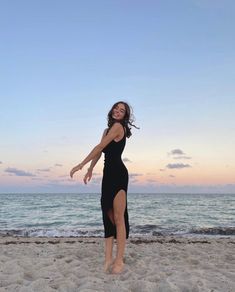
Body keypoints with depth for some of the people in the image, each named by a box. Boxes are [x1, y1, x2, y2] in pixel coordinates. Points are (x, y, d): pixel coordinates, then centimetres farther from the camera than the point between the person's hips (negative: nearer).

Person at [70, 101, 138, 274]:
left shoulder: (118, 126, -6)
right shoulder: (108, 130, 21)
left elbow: (99, 147, -10)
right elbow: (99, 152, 23)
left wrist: (81, 165, -8)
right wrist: (90, 170, 24)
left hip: (118, 174, -9)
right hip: (108, 174, 9)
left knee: (118, 217, -8)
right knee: (108, 216, 7)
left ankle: (119, 260, -2)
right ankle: (108, 258, 12)